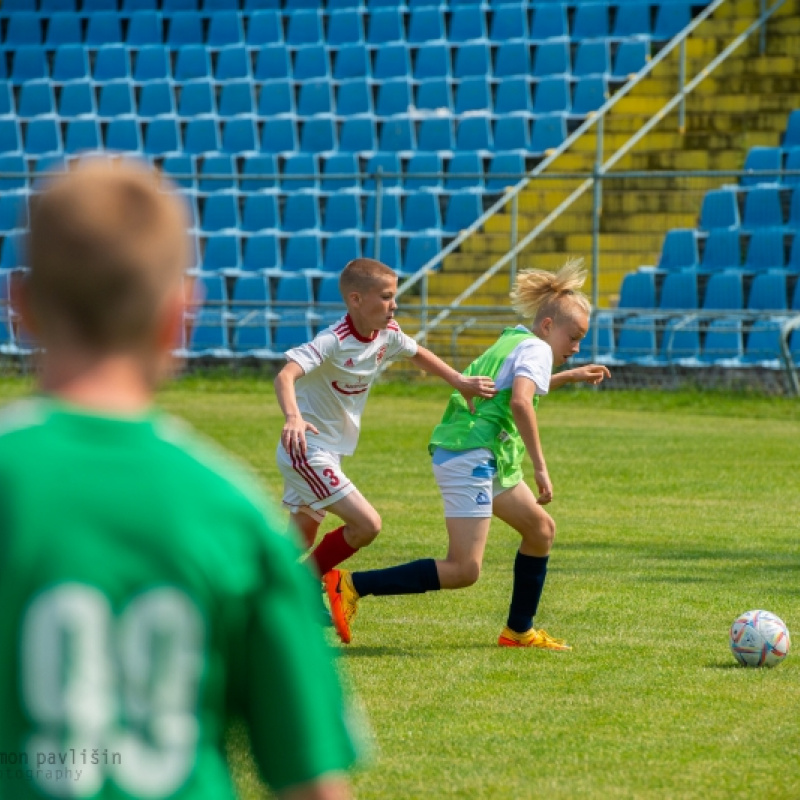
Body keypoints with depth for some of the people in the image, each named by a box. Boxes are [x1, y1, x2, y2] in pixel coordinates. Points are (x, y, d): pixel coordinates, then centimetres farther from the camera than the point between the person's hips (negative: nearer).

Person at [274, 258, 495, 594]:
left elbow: (417, 354, 22)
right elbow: (285, 376, -36)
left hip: (329, 452, 9)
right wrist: (293, 418, -54)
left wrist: (459, 381, 12)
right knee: (367, 524, -15)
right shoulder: (333, 342, -24)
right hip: (306, 449, -9)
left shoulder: (387, 335, 0)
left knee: (300, 546, 15)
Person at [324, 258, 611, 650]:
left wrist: (569, 376, 42)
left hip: (485, 461, 11)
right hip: (470, 458, -11)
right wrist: (540, 467, -24)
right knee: (464, 570, -14)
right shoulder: (537, 349, -7)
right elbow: (520, 403, -26)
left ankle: (519, 631, 25)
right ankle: (351, 585, -17)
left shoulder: (513, 340, 22)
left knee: (540, 528, 20)